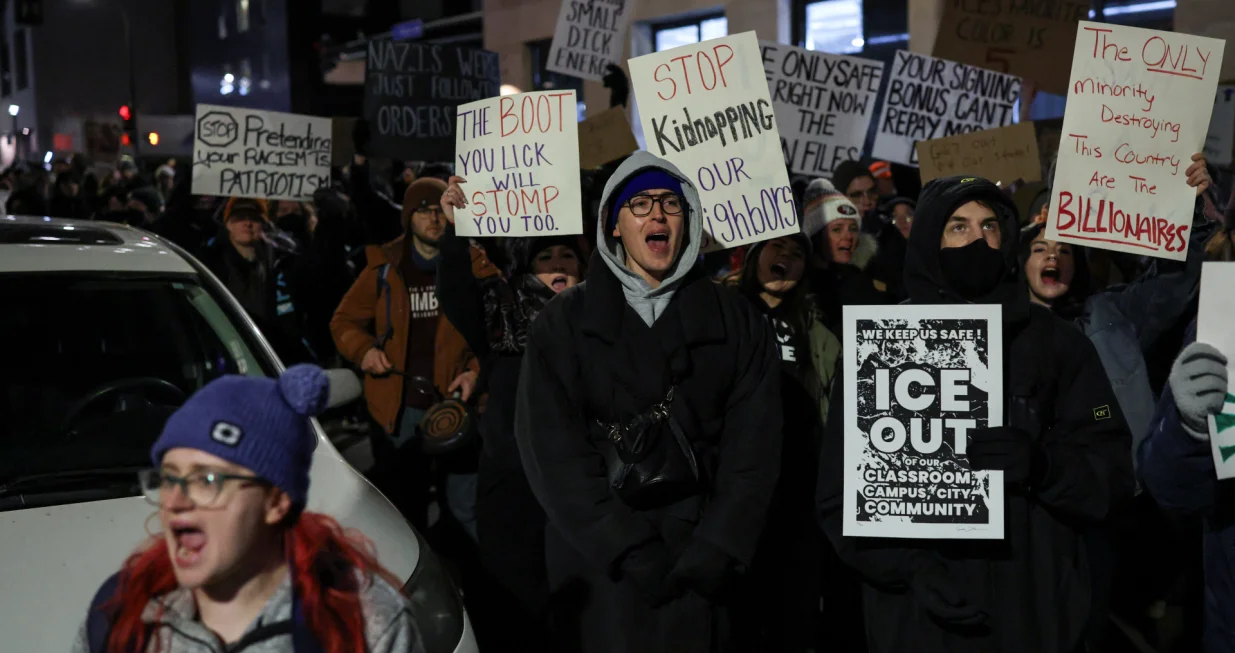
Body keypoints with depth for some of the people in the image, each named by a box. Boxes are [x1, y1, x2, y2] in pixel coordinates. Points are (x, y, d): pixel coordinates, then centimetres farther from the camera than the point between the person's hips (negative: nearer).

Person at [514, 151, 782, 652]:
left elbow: (754, 445, -1)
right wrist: (630, 550, -14)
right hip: (601, 564, 0)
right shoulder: (565, 323, 4)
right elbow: (551, 449, -5)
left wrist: (718, 549, -13)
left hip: (704, 563, 1)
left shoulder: (736, 321, 7)